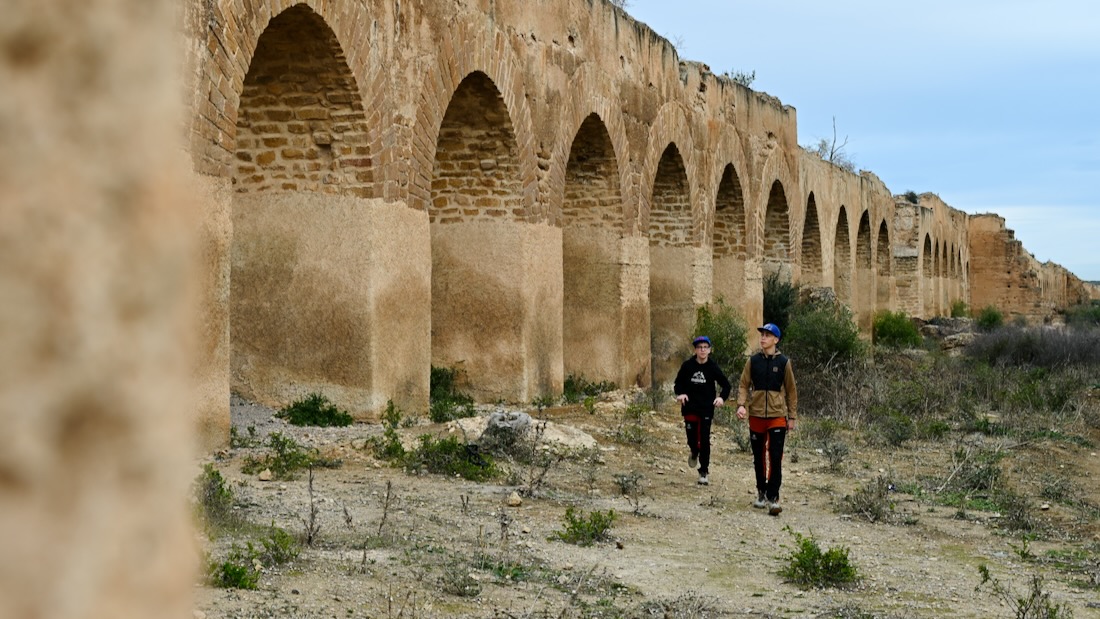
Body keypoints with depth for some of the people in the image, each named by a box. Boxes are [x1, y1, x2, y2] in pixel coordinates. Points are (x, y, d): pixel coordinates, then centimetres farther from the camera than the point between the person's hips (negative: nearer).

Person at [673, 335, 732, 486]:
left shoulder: (713, 367, -4)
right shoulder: (687, 366, -2)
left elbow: (727, 385, 2)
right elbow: (678, 383, 9)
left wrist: (722, 397, -16)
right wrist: (680, 394, -12)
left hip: (707, 409, -1)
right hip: (690, 408, 1)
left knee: (704, 441, -4)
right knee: (692, 438, 4)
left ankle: (704, 472, 5)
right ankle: (694, 452, 41)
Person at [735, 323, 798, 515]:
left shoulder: (783, 362, 0)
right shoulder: (753, 361, 4)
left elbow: (791, 390, 6)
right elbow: (744, 385, 6)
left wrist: (792, 416, 5)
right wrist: (741, 404, -12)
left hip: (777, 416, -2)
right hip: (756, 416, 2)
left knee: (775, 458, -10)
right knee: (759, 458, 12)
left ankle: (773, 498, -10)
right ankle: (761, 493, 26)